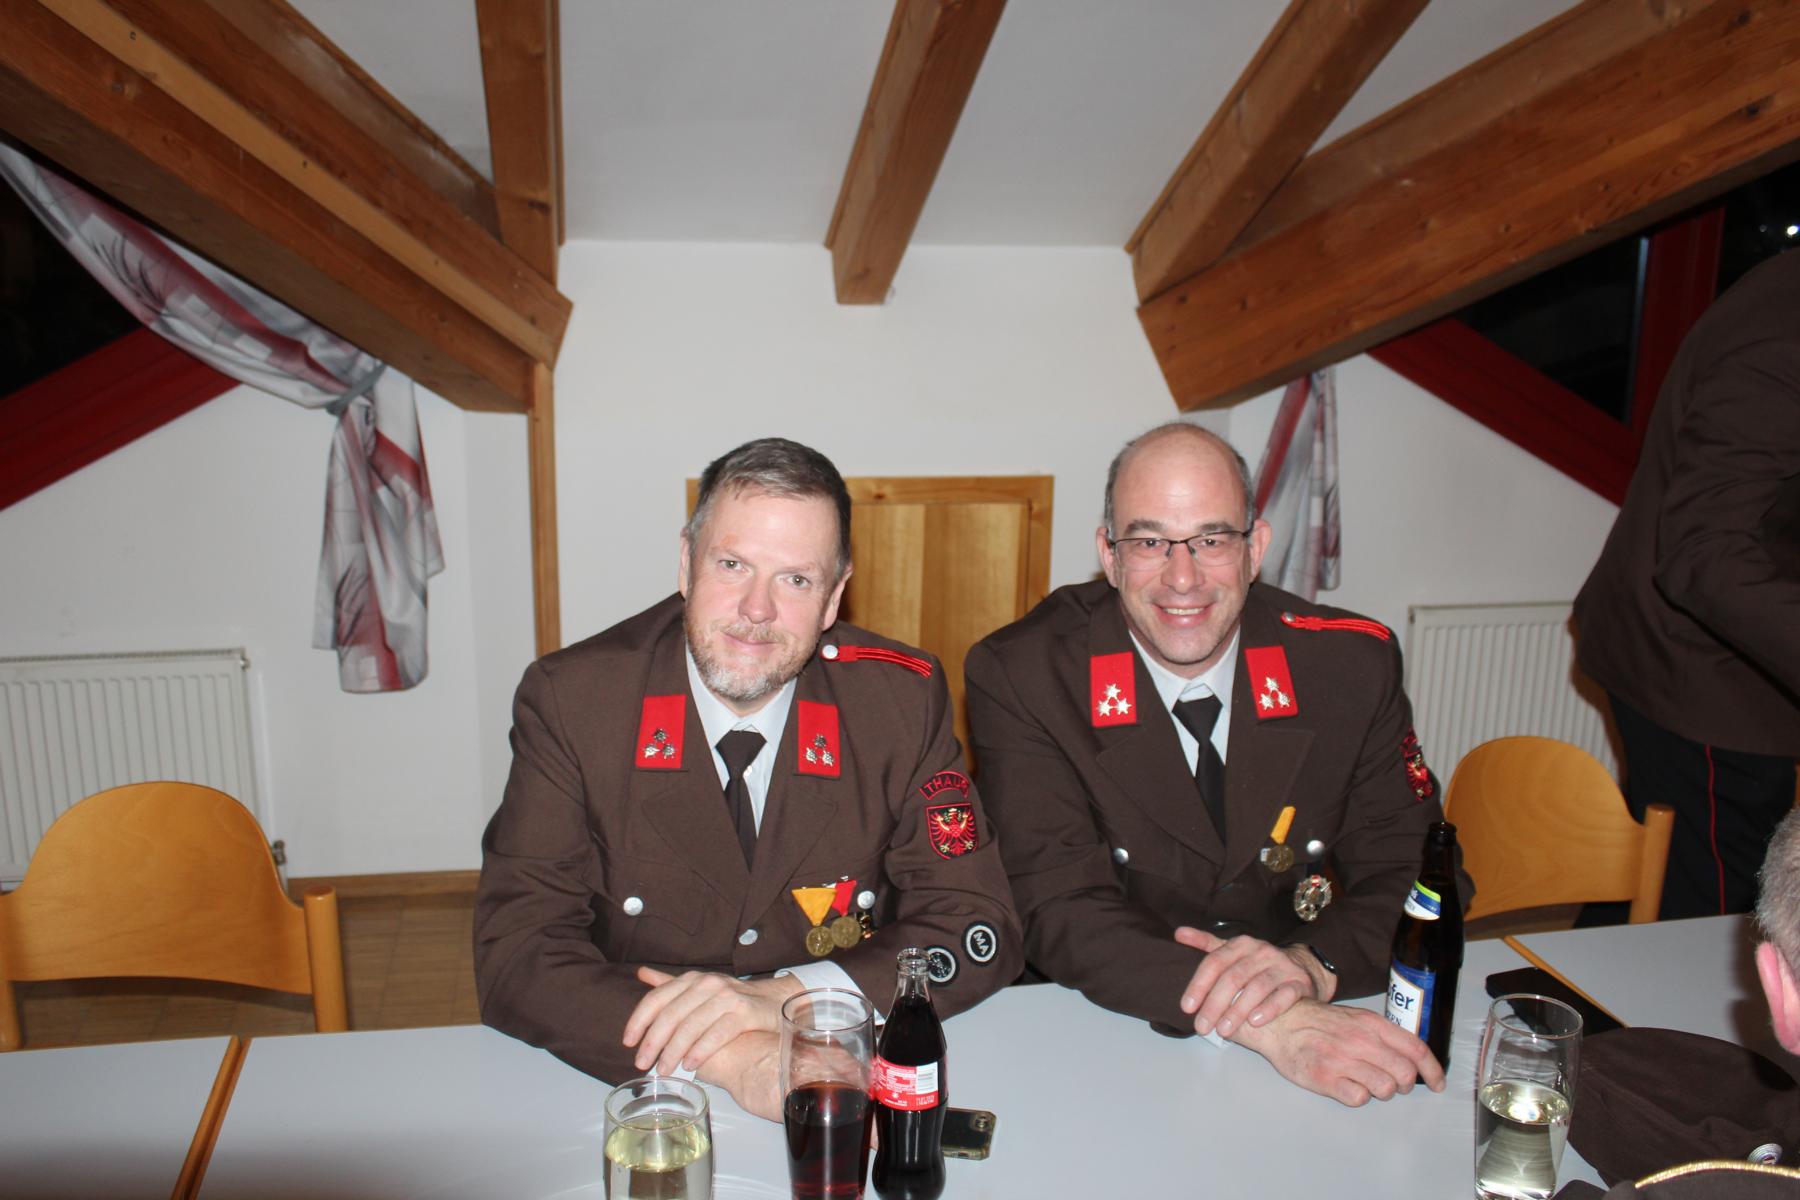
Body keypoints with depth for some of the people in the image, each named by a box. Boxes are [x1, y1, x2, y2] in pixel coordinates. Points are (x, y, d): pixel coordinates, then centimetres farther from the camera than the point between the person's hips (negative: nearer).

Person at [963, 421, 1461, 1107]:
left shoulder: (1354, 662, -4)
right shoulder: (1019, 677, -12)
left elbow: (1410, 867, -1)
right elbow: (1060, 908, -17)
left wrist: (1312, 963, -23)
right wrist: (1267, 1025, -29)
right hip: (1102, 1041, -2)